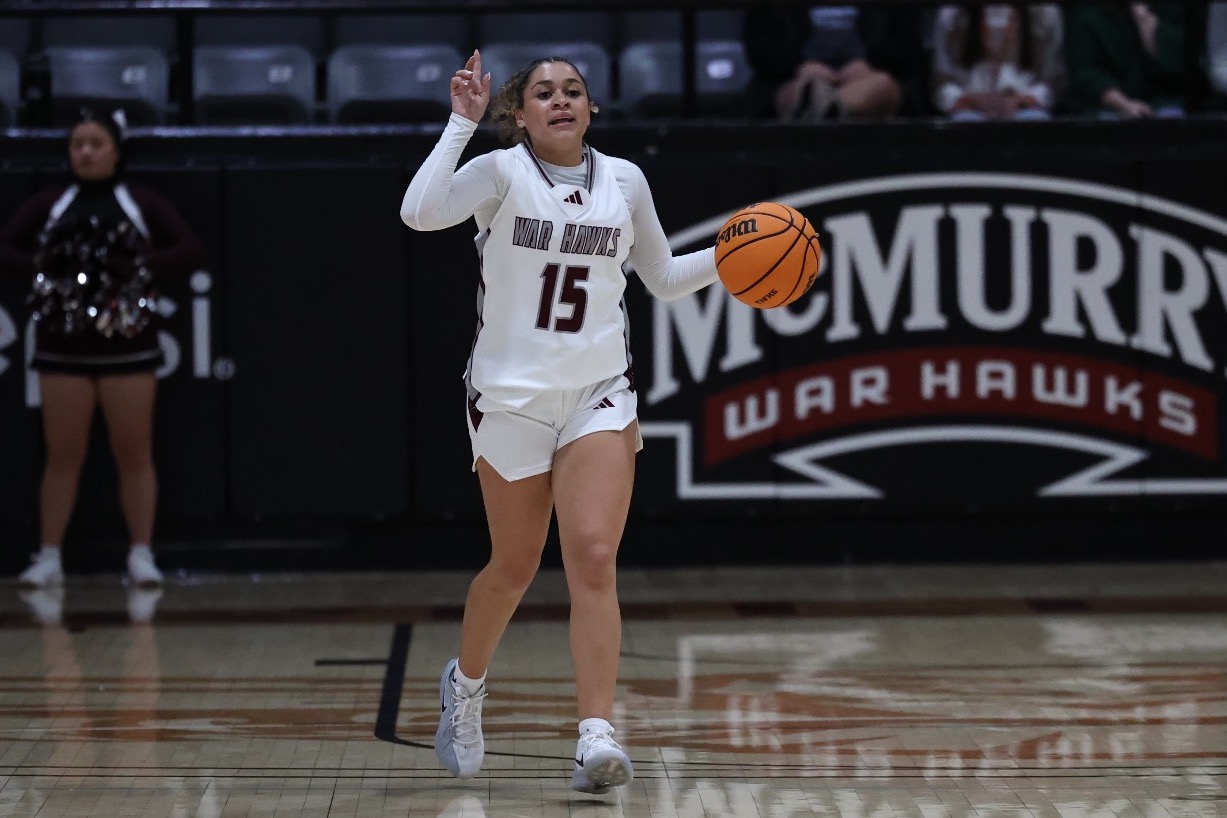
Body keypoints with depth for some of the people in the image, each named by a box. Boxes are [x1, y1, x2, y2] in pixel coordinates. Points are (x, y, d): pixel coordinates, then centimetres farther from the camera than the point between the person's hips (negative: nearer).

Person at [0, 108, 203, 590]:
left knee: (134, 455, 2)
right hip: (63, 346, 1)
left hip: (127, 343, -1)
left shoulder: (142, 203, 3)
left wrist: (140, 267, -17)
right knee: (63, 456, 3)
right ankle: (49, 558, 6)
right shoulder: (49, 205, 7)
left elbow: (190, 250, -4)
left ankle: (141, 555, 5)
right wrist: (43, 268, -13)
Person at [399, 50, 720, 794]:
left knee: (594, 561, -14)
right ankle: (466, 683, 40)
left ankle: (597, 737, -19)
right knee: (515, 565, 10)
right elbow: (421, 213, -26)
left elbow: (663, 277, 17)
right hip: (510, 394, -2)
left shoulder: (625, 181, 4)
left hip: (599, 396, 2)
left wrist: (728, 256, 1)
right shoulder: (502, 173, -7)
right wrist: (462, 123, -26)